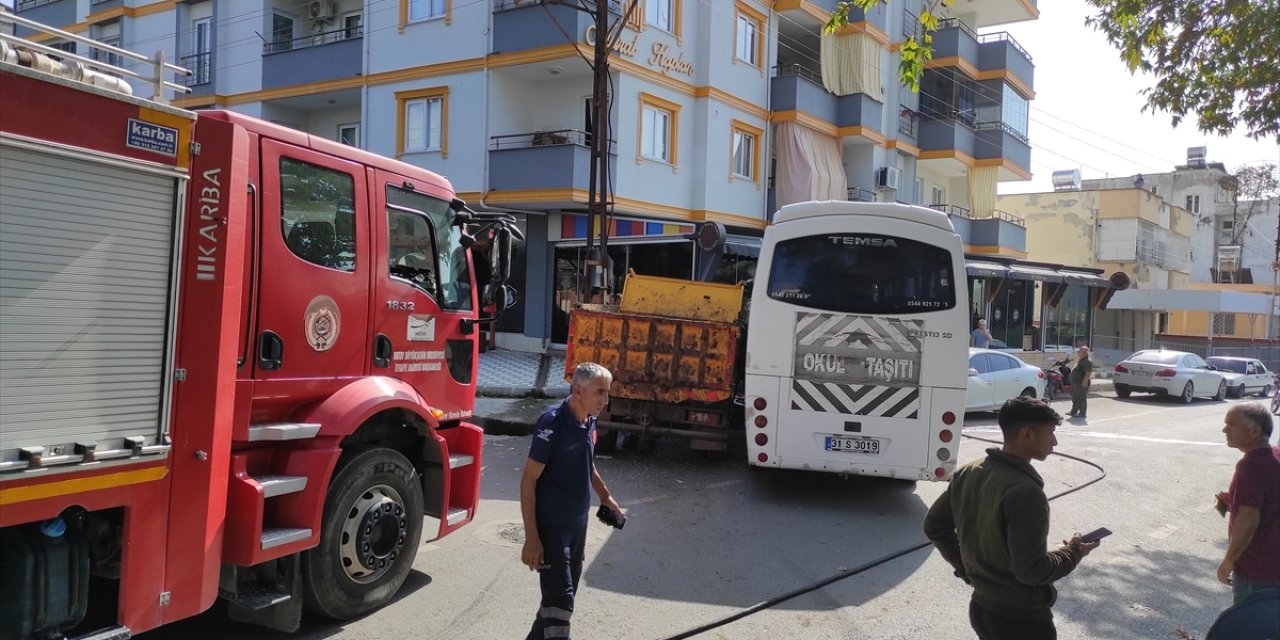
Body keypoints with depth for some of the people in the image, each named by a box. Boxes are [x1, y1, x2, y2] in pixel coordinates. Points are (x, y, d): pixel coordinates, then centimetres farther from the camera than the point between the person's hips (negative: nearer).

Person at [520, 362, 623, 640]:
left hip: (578, 525, 8)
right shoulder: (552, 423, -21)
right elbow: (529, 481, -20)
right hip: (551, 528, -8)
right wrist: (531, 538, -22)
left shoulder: (589, 423, 2)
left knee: (563, 596, 18)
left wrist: (605, 496, 29)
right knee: (560, 601, -8)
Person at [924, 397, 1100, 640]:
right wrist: (1073, 552, -8)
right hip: (1021, 618, -7)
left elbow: (934, 526, 8)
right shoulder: (1025, 492, -26)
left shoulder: (967, 473, -1)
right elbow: (1031, 571, -24)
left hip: (981, 607, 7)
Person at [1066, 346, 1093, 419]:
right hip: (1076, 383, 11)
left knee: (1082, 399, -5)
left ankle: (1082, 413, 0)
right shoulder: (1080, 361, 17)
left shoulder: (1087, 362, -16)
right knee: (1075, 398, 17)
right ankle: (1073, 411, 26)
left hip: (1082, 383, -11)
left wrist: (1085, 381, -28)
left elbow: (1088, 372, -25)